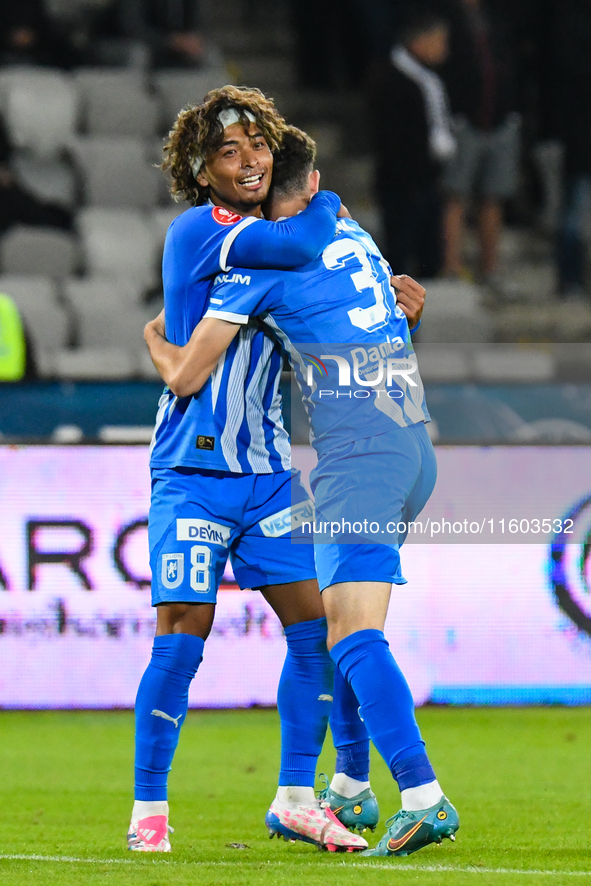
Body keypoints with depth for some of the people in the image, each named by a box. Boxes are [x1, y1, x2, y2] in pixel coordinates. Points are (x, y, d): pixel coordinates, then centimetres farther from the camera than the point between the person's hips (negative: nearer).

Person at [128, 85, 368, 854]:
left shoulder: (266, 235, 13)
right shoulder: (198, 229, -12)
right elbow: (303, 244, -25)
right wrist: (327, 203, -5)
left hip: (267, 472, 7)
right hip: (193, 470, -7)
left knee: (313, 623, 1)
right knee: (183, 634, -9)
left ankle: (296, 798, 9)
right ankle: (148, 809, 1)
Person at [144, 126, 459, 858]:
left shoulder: (261, 256, -1)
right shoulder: (354, 237, 20)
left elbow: (186, 376, 2)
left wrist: (155, 338, 23)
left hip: (356, 455, -8)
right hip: (414, 447, 8)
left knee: (353, 636, -16)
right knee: (334, 623, 20)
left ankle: (423, 799, -30)